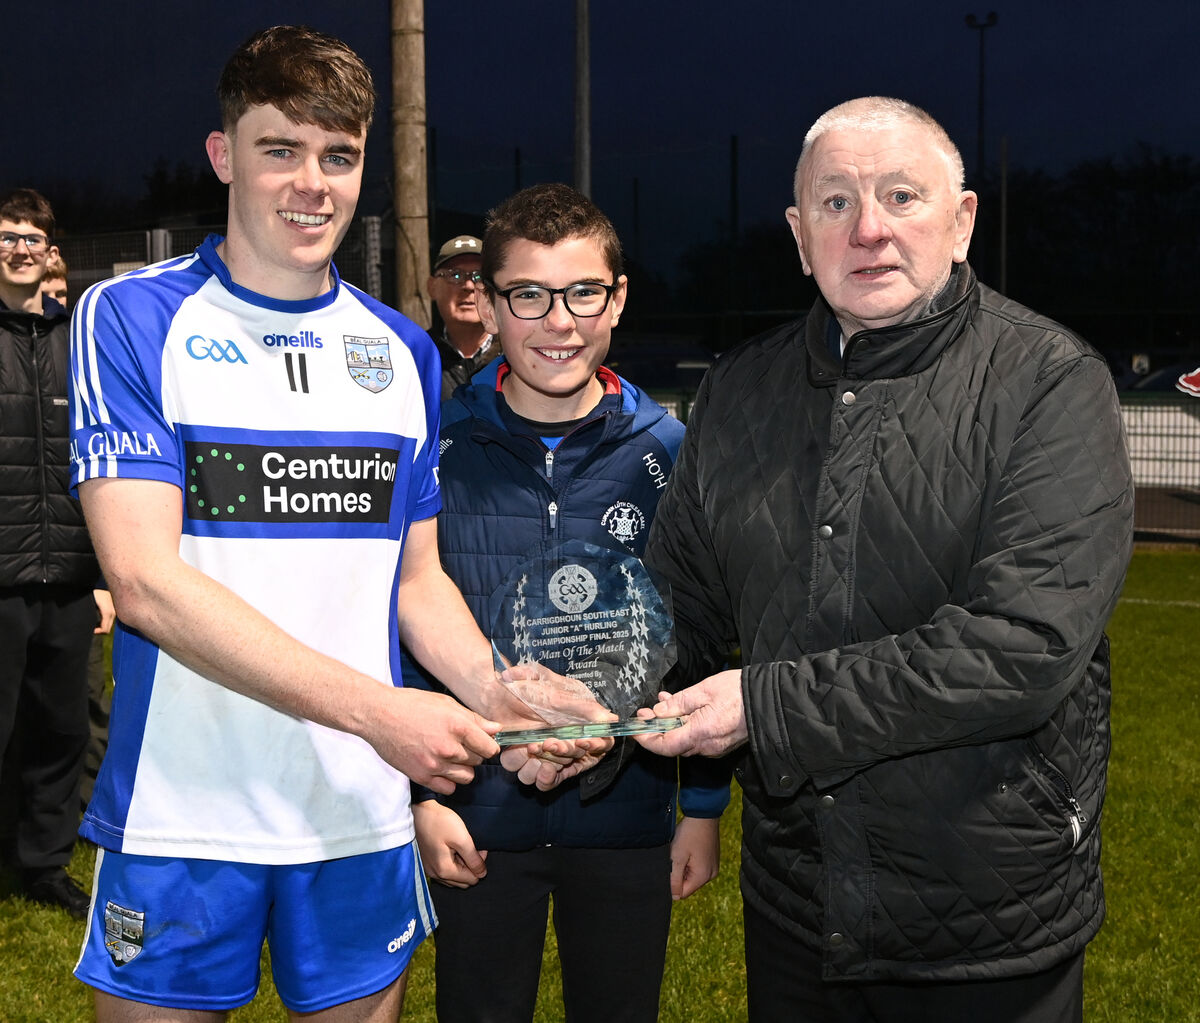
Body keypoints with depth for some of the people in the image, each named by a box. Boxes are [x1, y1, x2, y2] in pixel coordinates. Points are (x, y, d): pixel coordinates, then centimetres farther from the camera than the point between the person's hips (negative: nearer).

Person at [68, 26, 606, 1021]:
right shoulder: (131, 318, -7)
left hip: (361, 817, 4)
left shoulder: (403, 351, 7)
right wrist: (376, 710, -22)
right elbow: (144, 578, -17)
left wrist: (499, 696, -8)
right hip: (181, 818, -3)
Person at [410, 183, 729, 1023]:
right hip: (474, 821, 0)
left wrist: (706, 805, 1)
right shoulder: (440, 448, -7)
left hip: (628, 817, 1)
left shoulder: (667, 450, -5)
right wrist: (419, 792, -5)